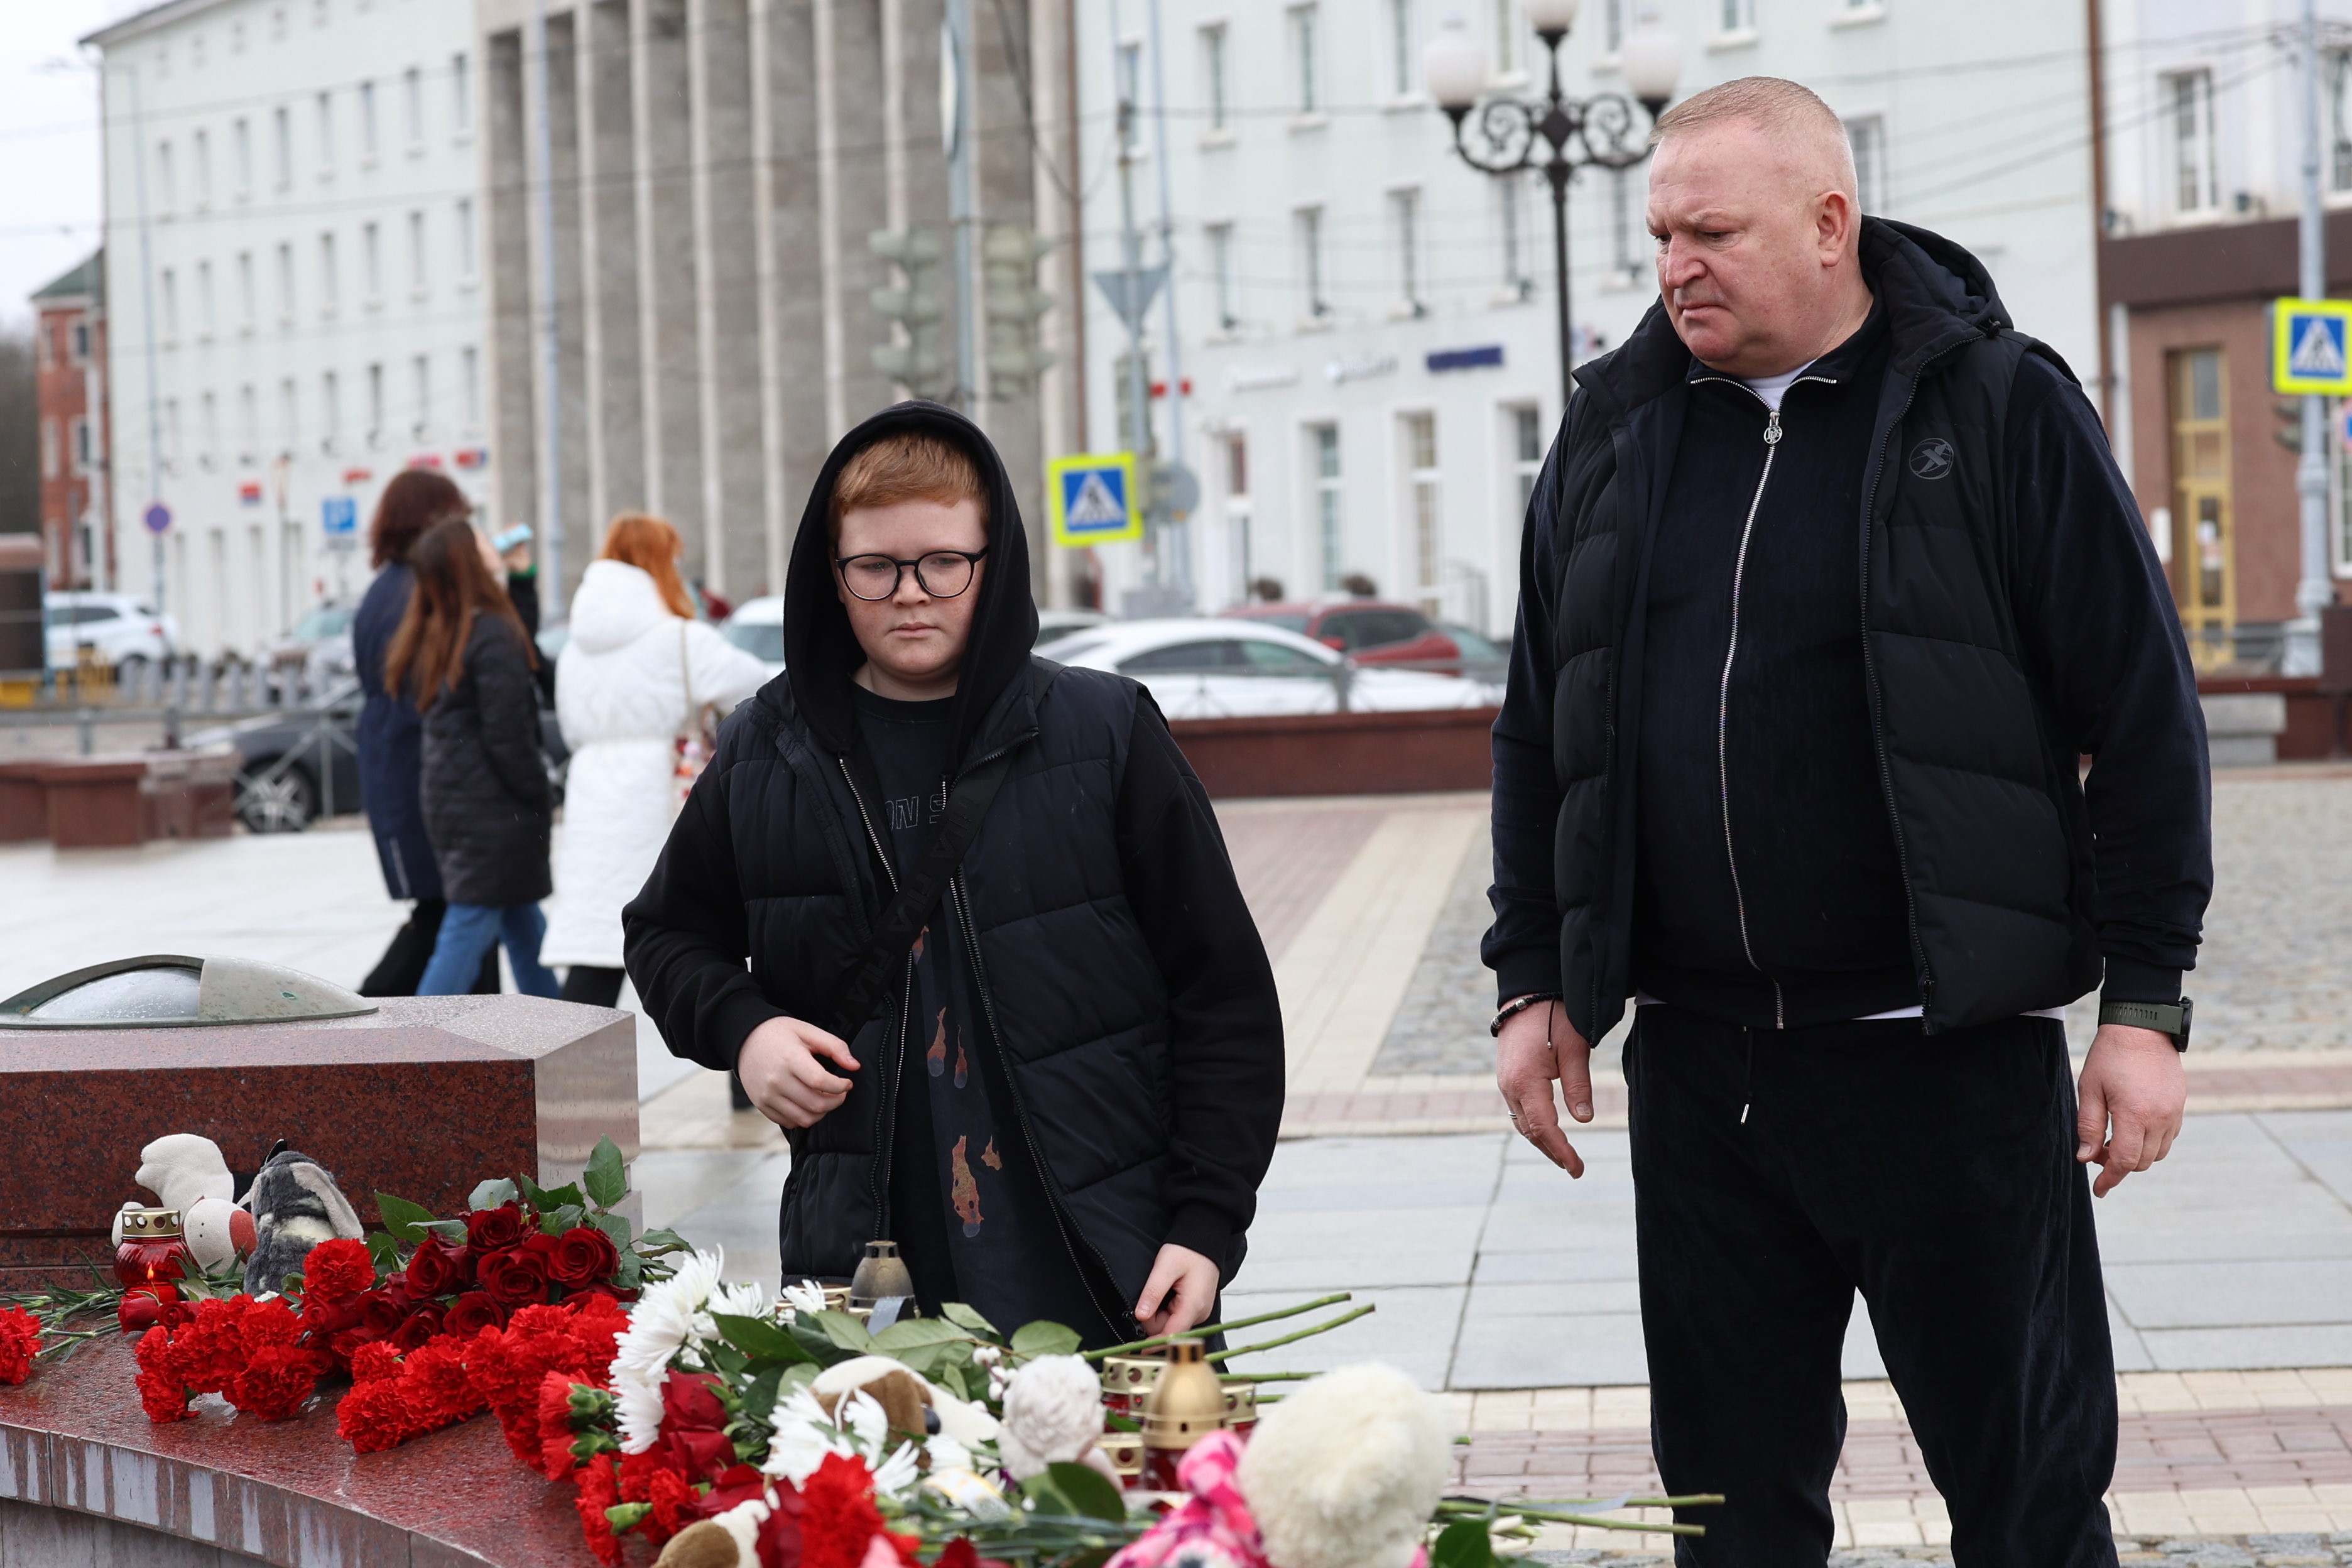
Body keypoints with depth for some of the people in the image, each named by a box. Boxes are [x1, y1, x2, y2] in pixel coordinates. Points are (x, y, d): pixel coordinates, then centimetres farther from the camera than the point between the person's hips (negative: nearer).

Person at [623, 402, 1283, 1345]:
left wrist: (1207, 1227, -5)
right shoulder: (766, 754, 7)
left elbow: (1226, 995, 2)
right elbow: (668, 931, 24)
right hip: (859, 1270, 2)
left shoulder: (1105, 735, 0)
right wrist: (742, 1028, 1)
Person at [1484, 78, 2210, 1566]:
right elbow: (1539, 733, 17)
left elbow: (2145, 712, -4)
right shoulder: (1616, 431, 10)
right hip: (1696, 1059, 4)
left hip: (1952, 1052, -4)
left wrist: (2146, 1006, -7)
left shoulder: (1999, 408, -4)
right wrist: (1533, 984, 12)